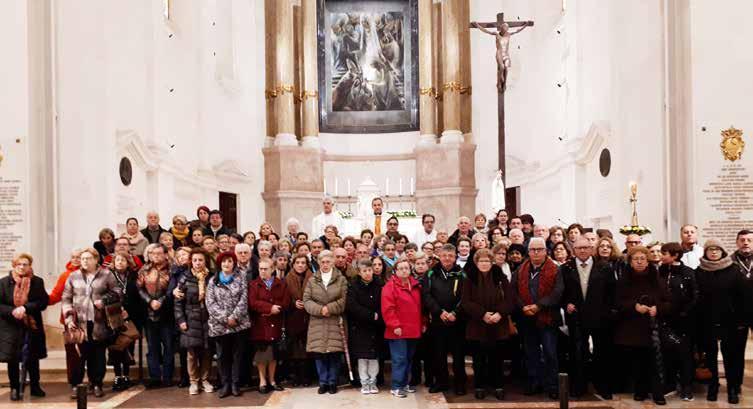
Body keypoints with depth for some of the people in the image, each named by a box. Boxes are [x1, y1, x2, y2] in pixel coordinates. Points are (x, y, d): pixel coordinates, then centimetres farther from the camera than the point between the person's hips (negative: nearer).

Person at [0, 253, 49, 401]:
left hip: (32, 326, 1)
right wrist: (12, 311, -20)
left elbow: (43, 302, -7)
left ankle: (35, 386, 26)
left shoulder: (37, 282, 0)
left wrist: (25, 308, -20)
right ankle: (14, 388, 19)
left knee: (33, 358, 11)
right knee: (12, 359, 5)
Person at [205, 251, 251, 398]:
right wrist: (225, 318, -14)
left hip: (239, 324, -1)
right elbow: (210, 303, -3)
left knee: (237, 354, 5)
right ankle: (226, 384, 14)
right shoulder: (213, 281, 6)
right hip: (219, 325, 1)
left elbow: (243, 300, -4)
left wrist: (234, 317, -15)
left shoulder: (241, 279, 5)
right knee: (222, 355, 5)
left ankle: (235, 384, 12)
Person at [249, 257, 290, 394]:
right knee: (261, 353, 0)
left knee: (274, 353, 7)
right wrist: (270, 307, -17)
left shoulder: (281, 284, 10)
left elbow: (286, 302, -1)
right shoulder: (253, 285, 2)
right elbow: (252, 303, -11)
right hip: (260, 325, -2)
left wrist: (274, 310, -15)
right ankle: (262, 381, 9)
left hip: (275, 324, 2)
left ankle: (272, 380, 18)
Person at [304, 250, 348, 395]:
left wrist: (329, 308, -13)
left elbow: (344, 300, -3)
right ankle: (323, 382, 13)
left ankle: (332, 382, 11)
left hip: (335, 322, -1)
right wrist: (320, 310, -12)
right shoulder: (312, 280, 11)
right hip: (317, 323, 2)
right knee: (319, 353, 1)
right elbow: (306, 300, 2)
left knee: (334, 352, -2)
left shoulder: (341, 280, 6)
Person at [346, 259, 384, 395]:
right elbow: (352, 306, -14)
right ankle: (364, 382, 13)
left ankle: (372, 381, 15)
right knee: (362, 356, 3)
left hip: (376, 327, 1)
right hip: (359, 326, -1)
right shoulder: (353, 286, -4)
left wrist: (378, 317, -16)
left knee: (374, 355, 4)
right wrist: (371, 315, -17)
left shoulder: (379, 285, 0)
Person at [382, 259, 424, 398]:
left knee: (409, 358, 14)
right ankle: (396, 387, 2)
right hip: (399, 330, -7)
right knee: (400, 359, -5)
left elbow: (420, 307, 19)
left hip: (413, 330, 7)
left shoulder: (416, 285, 12)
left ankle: (404, 383, 26)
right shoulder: (390, 286, -9)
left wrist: (423, 323, 14)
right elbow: (388, 309, -15)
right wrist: (395, 325, -19)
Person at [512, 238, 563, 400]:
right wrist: (523, 307, -13)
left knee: (550, 354, 1)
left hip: (547, 318, -4)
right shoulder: (520, 270, 7)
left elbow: (557, 292, -14)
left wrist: (539, 306, -19)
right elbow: (514, 291, 2)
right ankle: (534, 383, 23)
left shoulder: (554, 270, -4)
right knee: (531, 353, 12)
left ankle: (552, 386, 10)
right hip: (527, 319, 4)